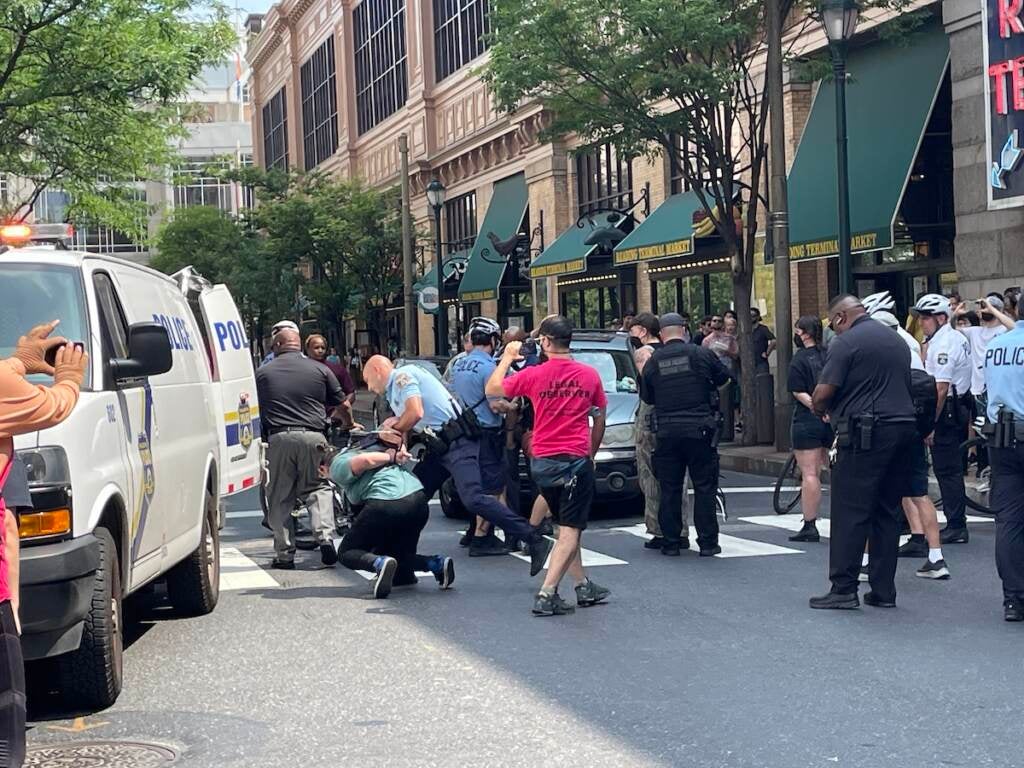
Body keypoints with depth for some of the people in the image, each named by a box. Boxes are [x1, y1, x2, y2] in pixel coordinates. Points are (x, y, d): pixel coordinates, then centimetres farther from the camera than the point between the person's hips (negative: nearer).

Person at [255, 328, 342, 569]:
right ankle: (325, 536, -4)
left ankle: (284, 554, 7)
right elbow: (340, 402, 16)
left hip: (279, 438, 0)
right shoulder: (320, 370, 8)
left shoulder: (262, 372, 8)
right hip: (312, 436, 0)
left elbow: (255, 409, 11)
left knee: (279, 498, 7)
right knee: (317, 488, 15)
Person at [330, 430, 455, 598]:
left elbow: (365, 460, -10)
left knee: (346, 553, 12)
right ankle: (437, 564, -2)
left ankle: (380, 563, -19)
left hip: (385, 505, -7)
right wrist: (399, 454, 13)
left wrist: (391, 457, 4)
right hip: (418, 501, 7)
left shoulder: (337, 466, 10)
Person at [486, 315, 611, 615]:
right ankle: (547, 595, -14)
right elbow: (599, 420, 10)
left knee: (567, 527, 18)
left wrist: (507, 358, 21)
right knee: (570, 530, -3)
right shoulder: (589, 375, 0)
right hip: (576, 460, -2)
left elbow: (492, 389, 9)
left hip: (542, 463, 2)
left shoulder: (533, 375, -5)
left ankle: (583, 586, 23)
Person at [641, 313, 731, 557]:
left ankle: (671, 542, 9)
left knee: (669, 489, 8)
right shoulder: (701, 354, -5)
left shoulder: (653, 362, 1)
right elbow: (723, 376, 9)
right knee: (704, 487, 5)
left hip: (666, 433, 1)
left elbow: (646, 397, 10)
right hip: (699, 431, -1)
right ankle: (707, 542, 5)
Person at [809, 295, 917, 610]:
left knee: (850, 513, -4)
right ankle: (883, 591, 13)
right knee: (887, 513, 11)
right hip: (903, 428, 8)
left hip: (866, 434, -8)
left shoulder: (846, 343, -8)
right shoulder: (897, 340, 17)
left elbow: (822, 394, -12)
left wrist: (820, 409, 11)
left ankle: (844, 589, -4)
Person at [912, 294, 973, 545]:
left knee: (947, 470, -6)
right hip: (960, 408, 10)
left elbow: (941, 388, -23)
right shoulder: (957, 337, 16)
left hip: (946, 412, -10)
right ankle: (956, 524, 20)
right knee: (953, 469, 14)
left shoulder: (942, 344, -17)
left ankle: (956, 527, -4)